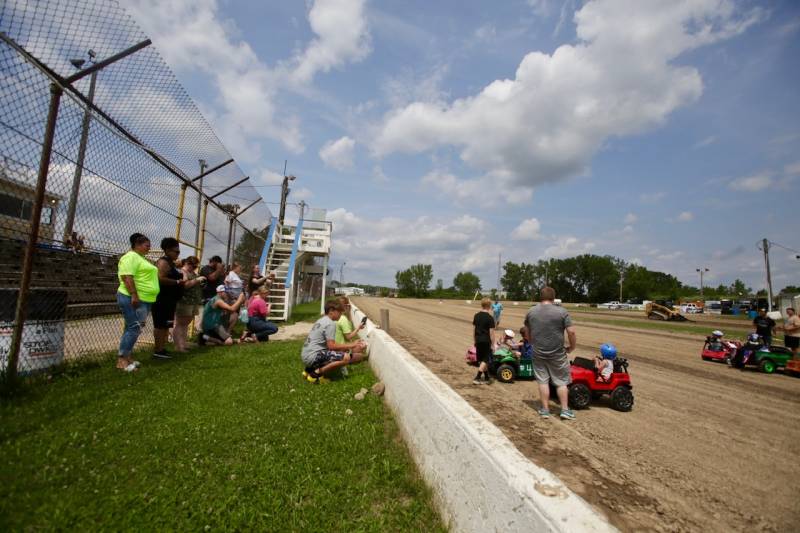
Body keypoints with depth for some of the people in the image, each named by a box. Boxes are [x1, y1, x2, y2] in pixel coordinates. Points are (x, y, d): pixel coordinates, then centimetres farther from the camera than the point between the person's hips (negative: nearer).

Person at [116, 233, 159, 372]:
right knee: (134, 329, -9)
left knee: (133, 329, 12)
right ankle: (121, 360, -3)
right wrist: (134, 295, -28)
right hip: (133, 300, -10)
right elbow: (127, 277, -22)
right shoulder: (130, 257, -11)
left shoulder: (141, 258, 21)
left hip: (144, 300, 10)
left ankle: (127, 357, 19)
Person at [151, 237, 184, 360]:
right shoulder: (163, 262, -13)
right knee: (160, 324, -6)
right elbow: (161, 279, -26)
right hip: (162, 299, -10)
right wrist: (177, 282, -17)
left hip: (169, 299, 10)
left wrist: (180, 281, 13)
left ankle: (162, 349, 19)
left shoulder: (171, 263, 16)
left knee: (166, 325, 13)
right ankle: (157, 351, -1)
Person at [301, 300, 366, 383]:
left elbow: (329, 344, 20)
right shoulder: (330, 323, -12)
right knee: (346, 357, -19)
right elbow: (331, 346, -16)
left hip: (306, 356, 10)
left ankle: (310, 369, 16)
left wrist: (352, 344, 16)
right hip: (313, 356, -10)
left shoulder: (321, 320, 18)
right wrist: (351, 346, -6)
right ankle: (316, 374, -9)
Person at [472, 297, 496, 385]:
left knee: (481, 360, 14)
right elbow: (491, 332, -13)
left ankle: (486, 378, 23)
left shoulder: (476, 316, 4)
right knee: (486, 360, 3)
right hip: (486, 341, -6)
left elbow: (474, 329, 9)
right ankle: (477, 378, -4)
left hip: (478, 340, 6)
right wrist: (492, 344, -7)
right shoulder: (490, 318, -13)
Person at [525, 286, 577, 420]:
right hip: (557, 353, -2)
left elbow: (527, 331, 13)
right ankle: (565, 410, 16)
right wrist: (572, 347, 3)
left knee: (543, 381, 10)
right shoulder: (562, 311, -10)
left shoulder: (531, 312, 1)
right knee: (561, 381, 11)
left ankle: (545, 409, 16)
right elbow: (571, 332, -13)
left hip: (538, 353, 2)